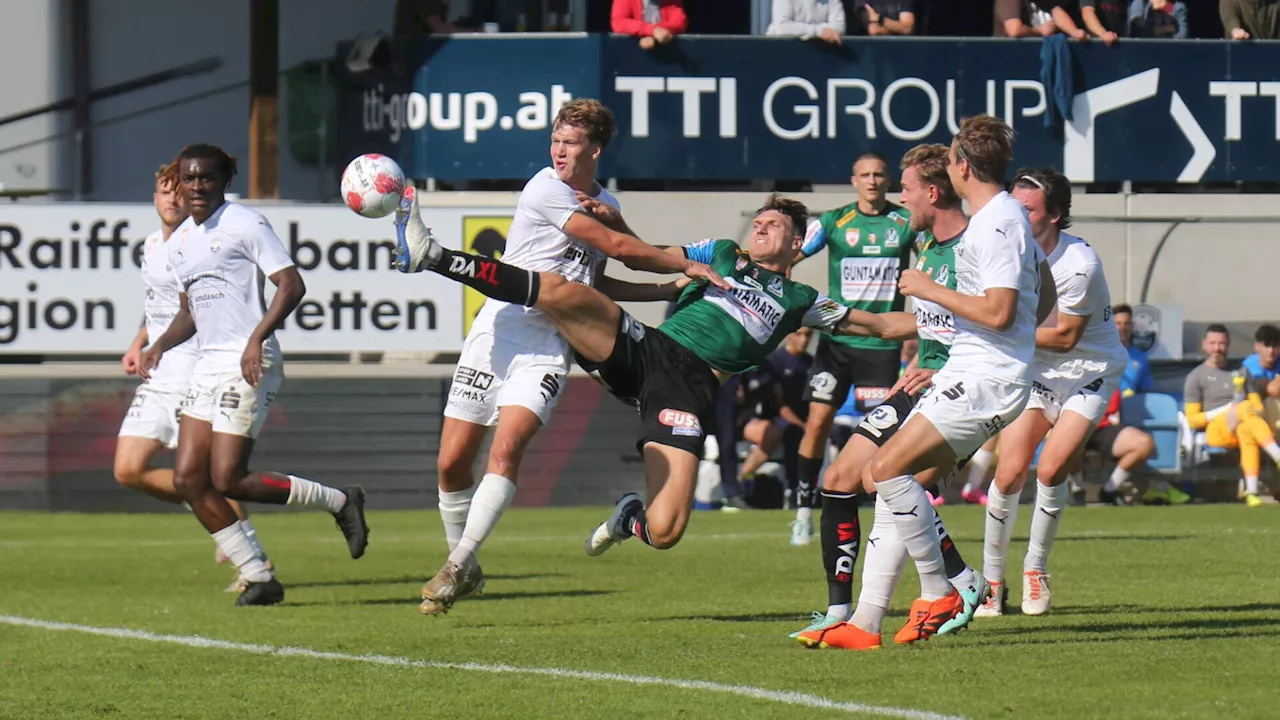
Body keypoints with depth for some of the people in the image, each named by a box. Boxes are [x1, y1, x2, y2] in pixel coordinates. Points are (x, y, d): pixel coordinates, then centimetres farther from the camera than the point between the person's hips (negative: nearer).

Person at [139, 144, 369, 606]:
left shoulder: (244, 224, -7)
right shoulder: (180, 242, 17)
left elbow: (291, 285, -14)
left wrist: (257, 338, -25)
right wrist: (160, 346, 9)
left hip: (248, 366, -9)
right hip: (208, 366, 9)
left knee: (228, 480, -14)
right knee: (188, 480, -1)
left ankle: (339, 502, 3)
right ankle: (259, 578, 6)